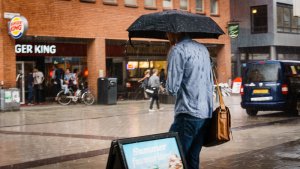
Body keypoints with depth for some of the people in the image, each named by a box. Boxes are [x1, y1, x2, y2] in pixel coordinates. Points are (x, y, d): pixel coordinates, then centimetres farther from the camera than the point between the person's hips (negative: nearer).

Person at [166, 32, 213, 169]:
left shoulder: (177, 50, -9)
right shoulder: (203, 49, 16)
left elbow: (172, 88, -12)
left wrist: (170, 88, 7)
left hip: (188, 114, -8)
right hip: (206, 113, 8)